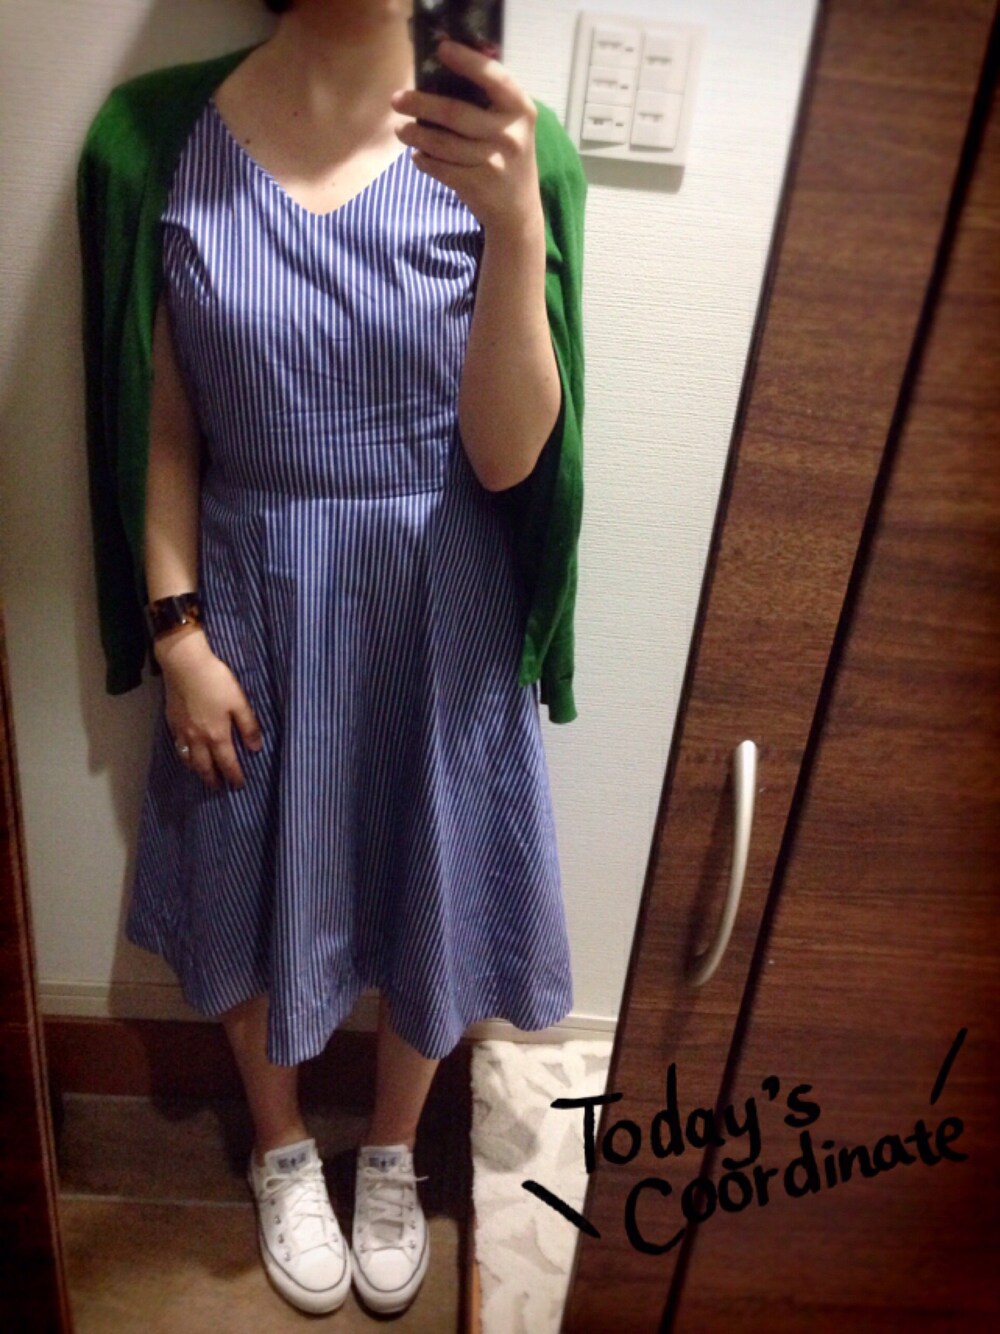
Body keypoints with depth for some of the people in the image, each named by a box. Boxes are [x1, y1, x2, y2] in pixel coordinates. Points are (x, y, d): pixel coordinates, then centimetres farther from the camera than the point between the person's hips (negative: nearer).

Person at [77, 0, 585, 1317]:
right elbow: (163, 427, -1)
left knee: (425, 894, 17)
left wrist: (514, 227, -28)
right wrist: (178, 631, -6)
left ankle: (392, 1154, 50)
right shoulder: (164, 135, -5)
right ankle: (283, 1151, 51)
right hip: (253, 607, 1)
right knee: (255, 895, 19)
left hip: (436, 612, 0)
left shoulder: (504, 147, -8)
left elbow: (506, 456, -16)